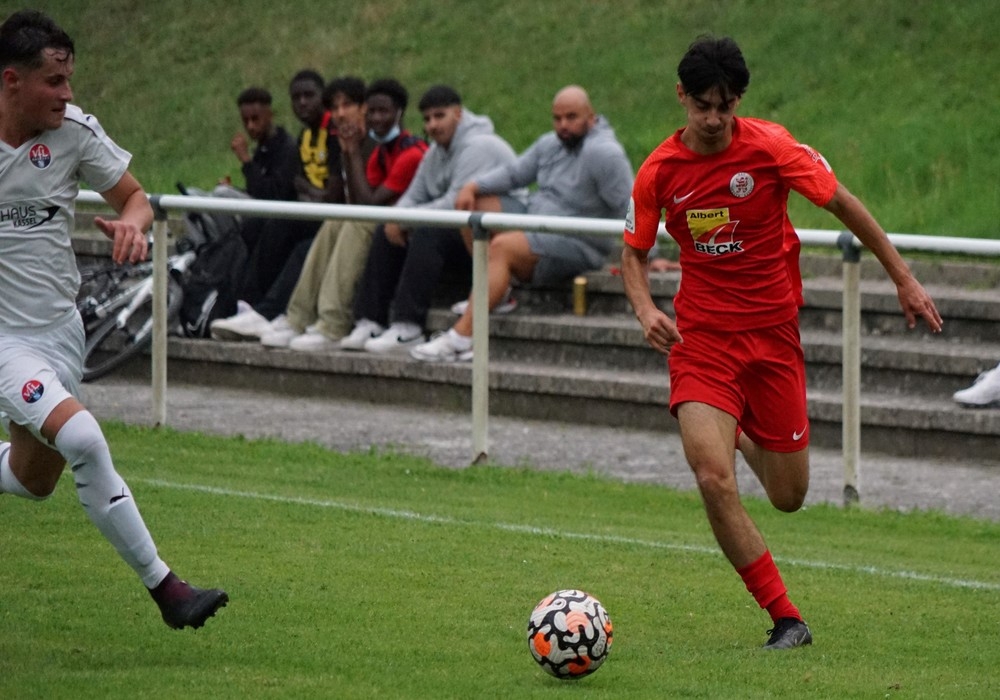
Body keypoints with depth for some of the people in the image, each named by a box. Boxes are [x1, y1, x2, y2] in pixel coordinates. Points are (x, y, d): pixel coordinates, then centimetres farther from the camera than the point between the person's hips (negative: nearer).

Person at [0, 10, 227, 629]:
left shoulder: (75, 131, -5)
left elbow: (134, 196, 7)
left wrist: (131, 221, -16)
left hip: (60, 327, 6)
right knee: (82, 438, -25)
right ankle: (163, 586, -19)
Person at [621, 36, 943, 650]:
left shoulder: (769, 146, -10)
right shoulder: (659, 172, -5)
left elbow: (844, 204, -1)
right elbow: (634, 253, 8)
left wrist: (904, 278, 0)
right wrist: (646, 310, -12)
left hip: (773, 333, 0)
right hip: (702, 338, 0)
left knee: (789, 498, 6)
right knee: (713, 477, -22)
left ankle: (745, 436, 43)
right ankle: (786, 619, -11)